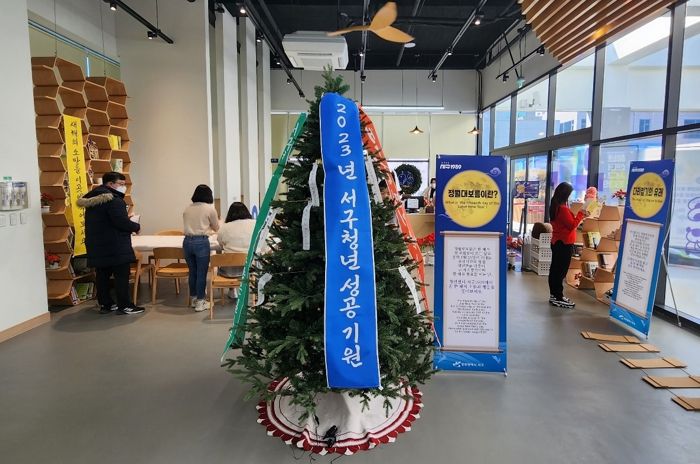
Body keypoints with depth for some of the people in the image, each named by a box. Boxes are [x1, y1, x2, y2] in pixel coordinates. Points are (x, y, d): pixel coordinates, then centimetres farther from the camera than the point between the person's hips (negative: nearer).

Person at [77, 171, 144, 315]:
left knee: (102, 275, 13)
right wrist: (136, 226, -4)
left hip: (96, 246, 9)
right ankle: (125, 306, 2)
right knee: (121, 276, -2)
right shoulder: (113, 199, -17)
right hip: (115, 247, -9)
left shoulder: (92, 199, 15)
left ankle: (105, 304, 21)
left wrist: (127, 220, 13)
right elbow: (122, 222, -23)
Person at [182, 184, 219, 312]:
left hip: (187, 241, 5)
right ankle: (200, 302, 7)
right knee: (201, 273, 2)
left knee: (192, 272, 15)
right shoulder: (210, 208, -1)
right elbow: (216, 228, 10)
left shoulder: (187, 209, 10)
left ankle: (193, 298, 27)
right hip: (201, 242, -5)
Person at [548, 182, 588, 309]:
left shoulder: (555, 206, 9)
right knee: (561, 270, -5)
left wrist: (579, 216, 9)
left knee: (555, 268, 13)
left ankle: (554, 295, 20)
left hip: (557, 242, 10)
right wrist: (581, 214, -7)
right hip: (564, 243, -10)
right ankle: (558, 298, 0)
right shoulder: (563, 208, -20)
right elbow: (572, 225, -17)